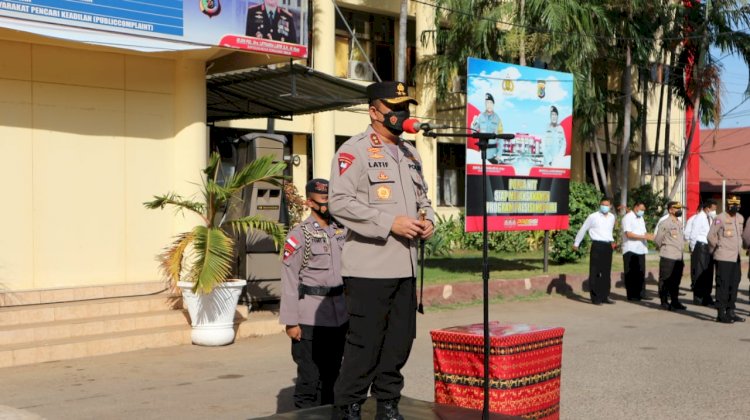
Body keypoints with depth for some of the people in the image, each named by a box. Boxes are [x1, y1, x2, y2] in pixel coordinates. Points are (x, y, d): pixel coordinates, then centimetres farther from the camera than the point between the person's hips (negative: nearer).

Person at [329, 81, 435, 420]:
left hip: (406, 266, 8)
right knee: (365, 341, -4)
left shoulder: (411, 154, 18)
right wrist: (390, 223, -19)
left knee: (400, 339, 12)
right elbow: (340, 202, -16)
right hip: (369, 267, -8)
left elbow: (421, 196, 28)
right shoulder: (354, 151, -7)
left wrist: (427, 219, 5)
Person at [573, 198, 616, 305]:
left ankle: (605, 296, 18)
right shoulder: (593, 217, -5)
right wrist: (576, 243, 8)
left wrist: (612, 241, 13)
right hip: (597, 246, -5)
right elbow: (583, 230, 3)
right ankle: (595, 297, -1)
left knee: (606, 273, 10)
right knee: (595, 272, -4)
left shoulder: (612, 217, 10)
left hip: (608, 246, 6)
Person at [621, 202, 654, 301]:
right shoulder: (628, 218, -7)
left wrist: (649, 236, -2)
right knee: (631, 274, -1)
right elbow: (628, 234, -17)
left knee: (640, 273, 7)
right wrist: (644, 237, -20)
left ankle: (639, 294, 13)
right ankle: (631, 295, 4)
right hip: (630, 250, -7)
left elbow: (643, 232, 20)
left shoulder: (640, 218, 18)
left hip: (640, 249, 7)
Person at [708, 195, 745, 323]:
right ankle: (721, 314, -1)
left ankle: (730, 312, 17)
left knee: (734, 285, 10)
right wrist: (713, 250, 2)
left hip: (736, 257, 7)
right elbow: (711, 235, -9)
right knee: (723, 285, -5)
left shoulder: (740, 218, 12)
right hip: (723, 258, -7)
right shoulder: (720, 218, -11)